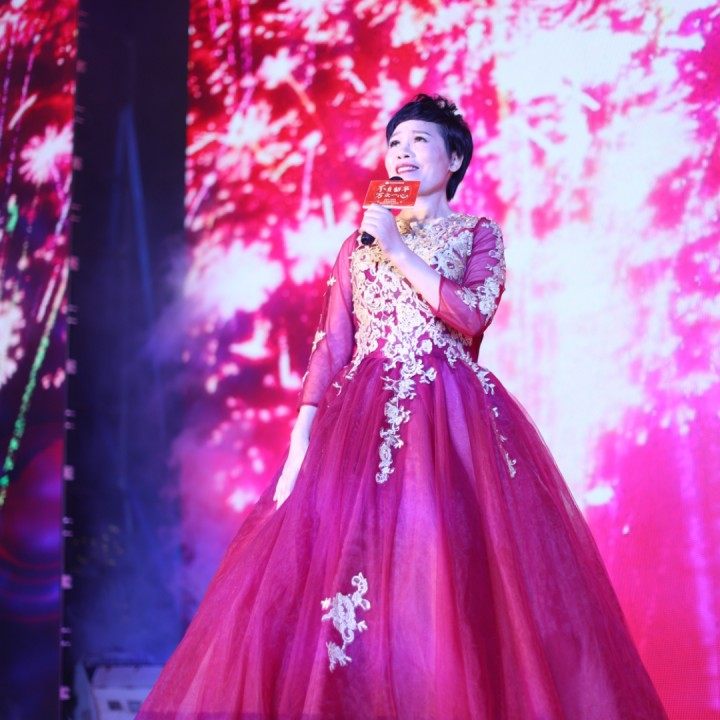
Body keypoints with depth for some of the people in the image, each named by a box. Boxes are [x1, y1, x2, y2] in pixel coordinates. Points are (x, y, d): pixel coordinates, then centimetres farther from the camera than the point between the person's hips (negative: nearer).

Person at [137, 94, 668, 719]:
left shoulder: (479, 234, 11)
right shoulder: (359, 244, 18)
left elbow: (471, 314, -8)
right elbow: (331, 347, 10)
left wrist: (398, 250, -6)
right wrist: (301, 442, -2)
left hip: (451, 421, -2)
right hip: (363, 420, 3)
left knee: (442, 568, -12)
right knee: (331, 565, -7)